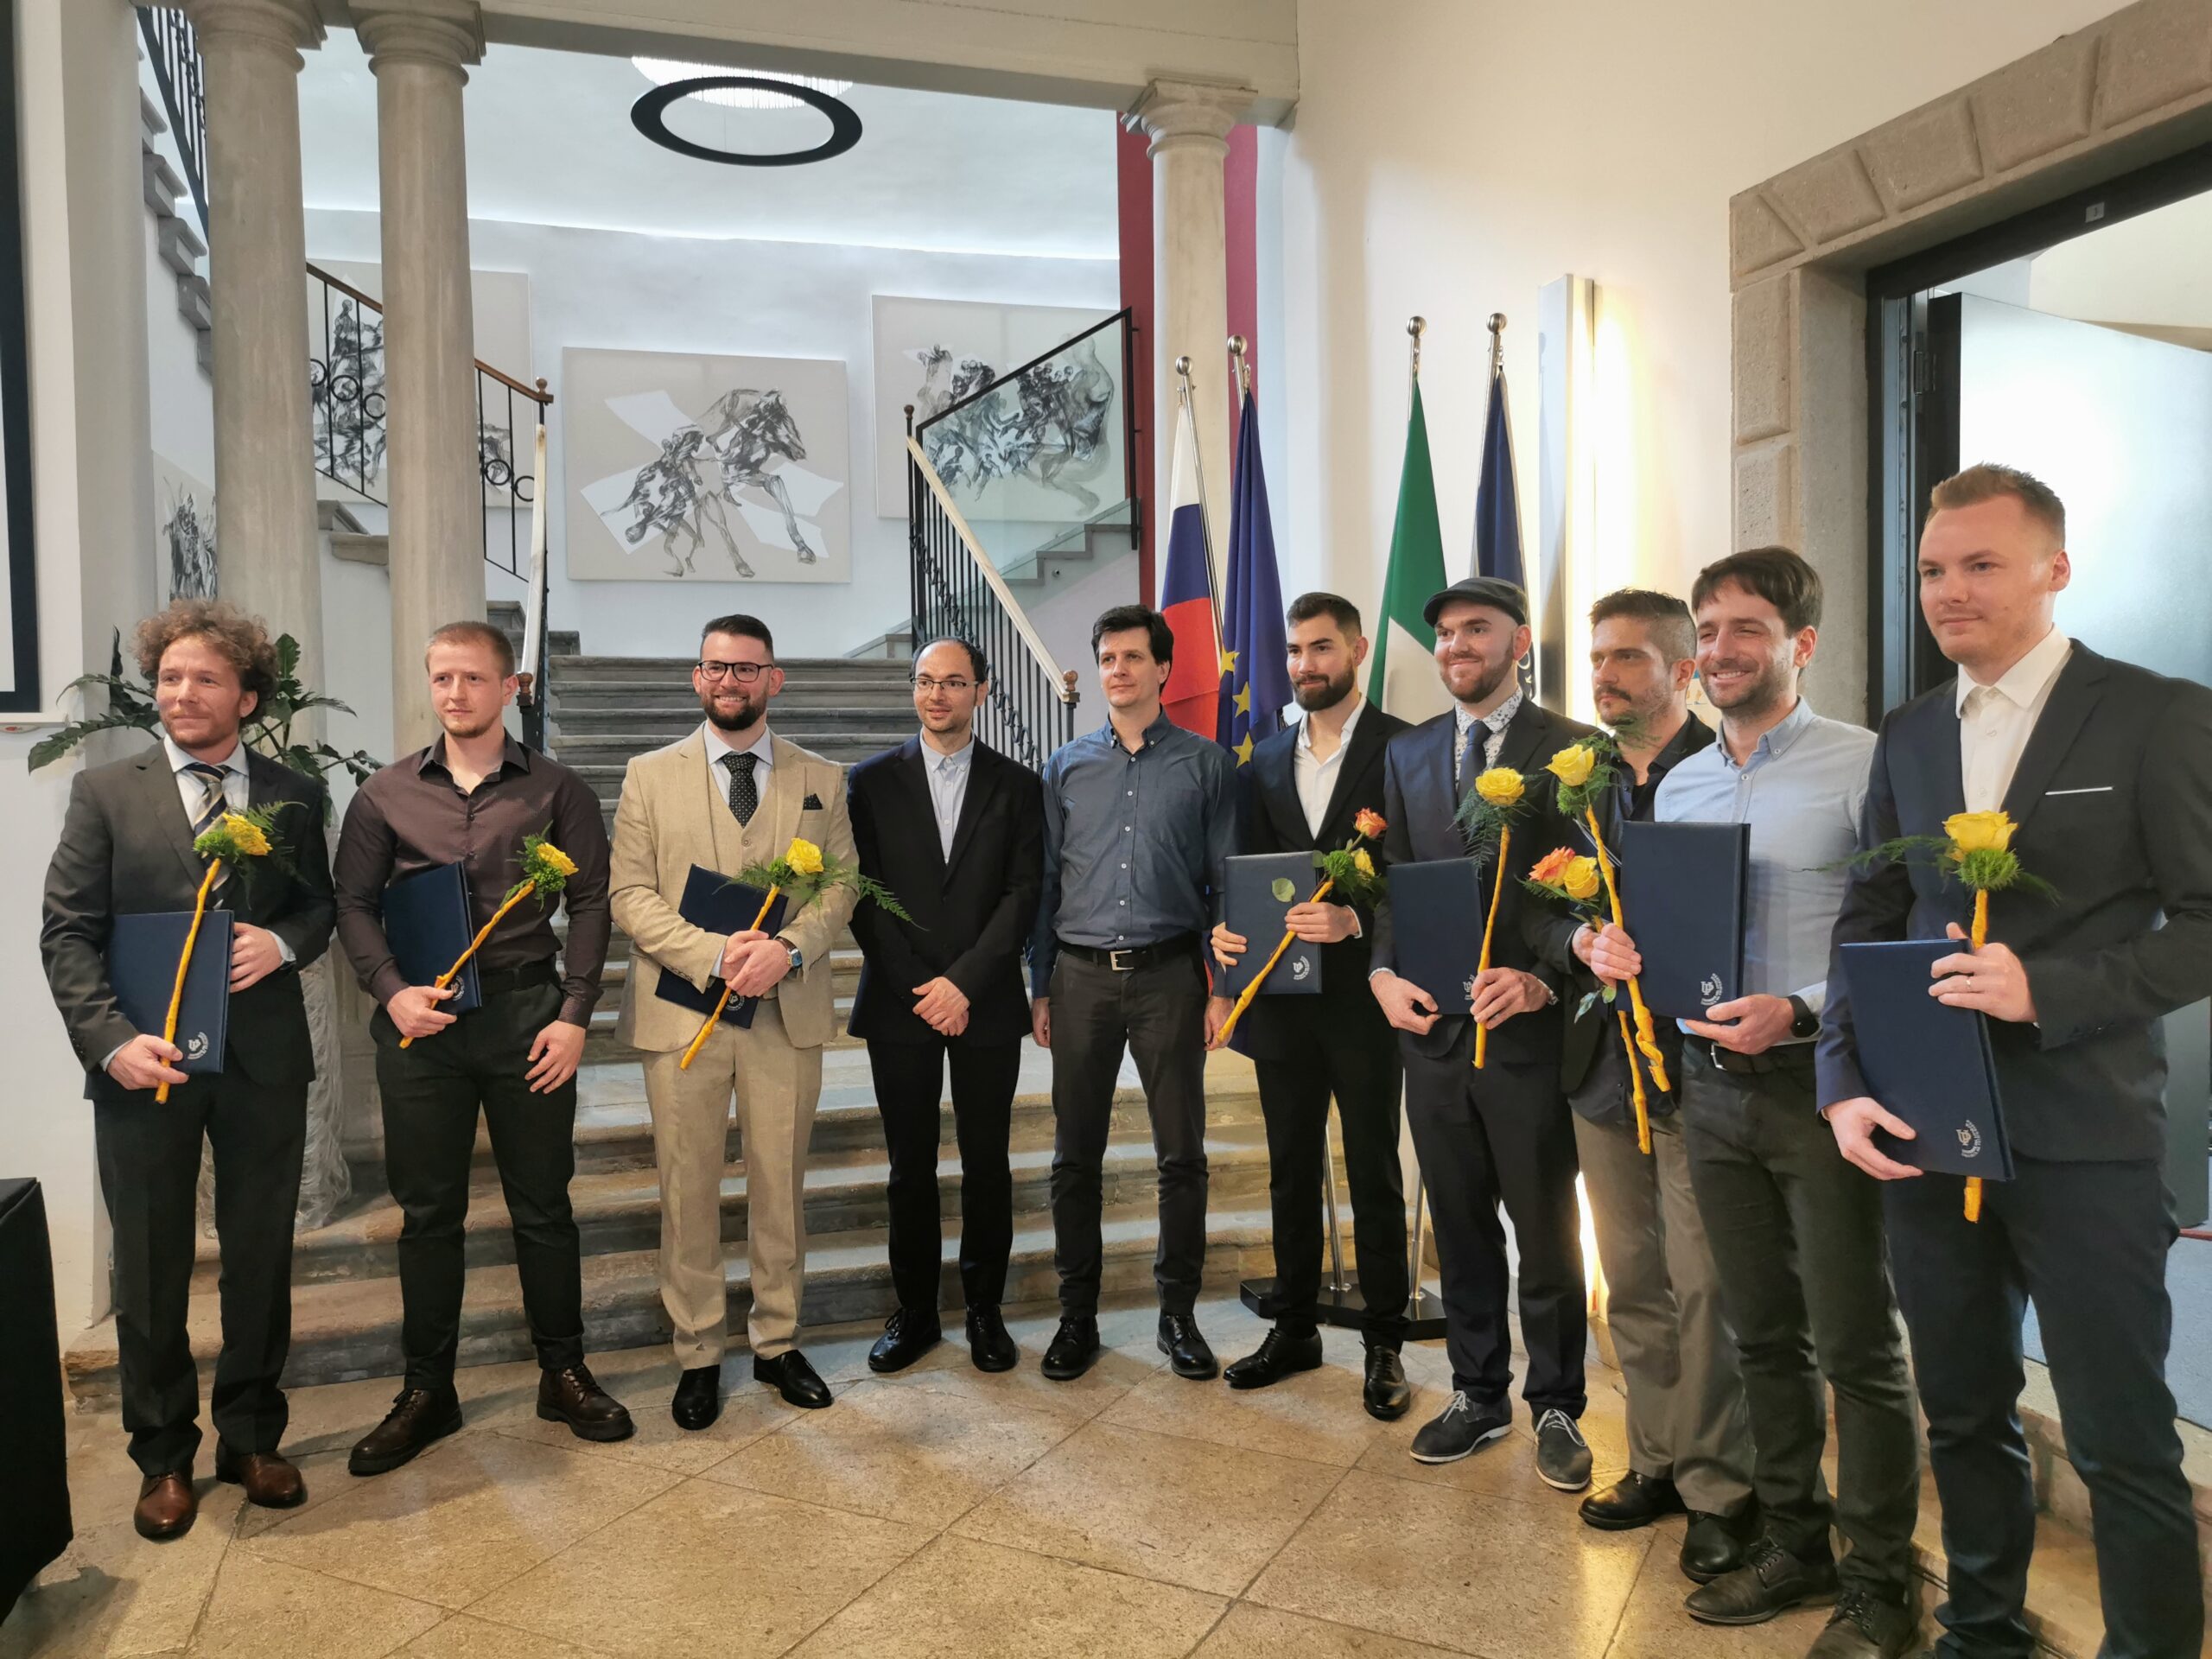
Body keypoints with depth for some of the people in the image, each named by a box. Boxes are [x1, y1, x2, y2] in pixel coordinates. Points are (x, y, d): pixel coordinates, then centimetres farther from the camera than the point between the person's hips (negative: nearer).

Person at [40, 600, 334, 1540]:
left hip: (263, 1061, 1)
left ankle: (251, 1438, 30)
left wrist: (283, 942, -11)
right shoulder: (106, 792, 0)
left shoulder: (294, 798, 5)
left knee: (261, 1259, 11)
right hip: (145, 1063, -1)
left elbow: (321, 906, 12)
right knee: (149, 1270, 10)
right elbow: (66, 932, -3)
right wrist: (111, 1039, -15)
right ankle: (164, 1459, 28)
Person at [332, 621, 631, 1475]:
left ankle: (563, 1373, 22)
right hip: (420, 1021, 1)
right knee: (428, 1210, 9)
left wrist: (574, 1014, -7)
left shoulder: (557, 790, 3)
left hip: (526, 1012, -1)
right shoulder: (387, 793, 8)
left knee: (542, 1203, 7)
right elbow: (355, 903, 8)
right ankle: (427, 1390, 23)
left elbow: (590, 902, 1)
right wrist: (391, 990, -9)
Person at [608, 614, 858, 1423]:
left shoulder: (821, 779, 9)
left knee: (781, 1184, 9)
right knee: (688, 1189, 5)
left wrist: (788, 948, -15)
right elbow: (629, 894, -1)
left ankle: (777, 1341, 25)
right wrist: (714, 955, -15)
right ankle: (699, 1354, 20)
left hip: (788, 1011, 1)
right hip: (682, 1011, -1)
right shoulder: (649, 777, 6)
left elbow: (841, 884, 4)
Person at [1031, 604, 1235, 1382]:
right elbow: (1045, 880, 10)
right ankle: (1077, 1315, 20)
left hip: (1168, 974, -1)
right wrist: (1040, 987, 6)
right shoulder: (1066, 767, 9)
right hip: (1080, 976, 2)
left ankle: (1178, 1313, 19)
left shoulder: (1204, 763, 4)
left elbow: (1225, 879, 3)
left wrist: (1223, 987, -2)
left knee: (1182, 1154, 4)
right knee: (1075, 1155, 7)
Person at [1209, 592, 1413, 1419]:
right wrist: (1229, 931, -7)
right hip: (1284, 999, 5)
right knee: (1291, 1172, 15)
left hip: (1363, 996, -5)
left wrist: (1355, 919, -24)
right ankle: (1294, 1328, 29)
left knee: (1374, 1174, 6)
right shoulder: (1264, 760, 11)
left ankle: (1384, 1344, 21)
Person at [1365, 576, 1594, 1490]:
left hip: (1527, 1028, -4)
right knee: (1460, 1225, 15)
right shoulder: (1407, 752, 12)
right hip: (1433, 1024, 4)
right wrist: (1385, 971, -3)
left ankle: (1555, 1407, 25)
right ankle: (1477, 1393, 30)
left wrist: (1542, 978, -18)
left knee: (1545, 1231, 7)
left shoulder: (1572, 749, -3)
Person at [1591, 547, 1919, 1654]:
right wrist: (1616, 946, -5)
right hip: (1712, 1086, 6)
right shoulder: (1678, 784, 11)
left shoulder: (1860, 764, -8)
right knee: (1761, 1335, 16)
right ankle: (1793, 1546, 32)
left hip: (1820, 1084, -6)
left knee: (1855, 1345, 5)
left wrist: (1800, 1012, -25)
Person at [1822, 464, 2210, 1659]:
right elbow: (1867, 923, 8)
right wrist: (1845, 1088, -2)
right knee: (1964, 1417, 18)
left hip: (2083, 1141, -4)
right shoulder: (1908, 736, 10)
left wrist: (2048, 990, -21)